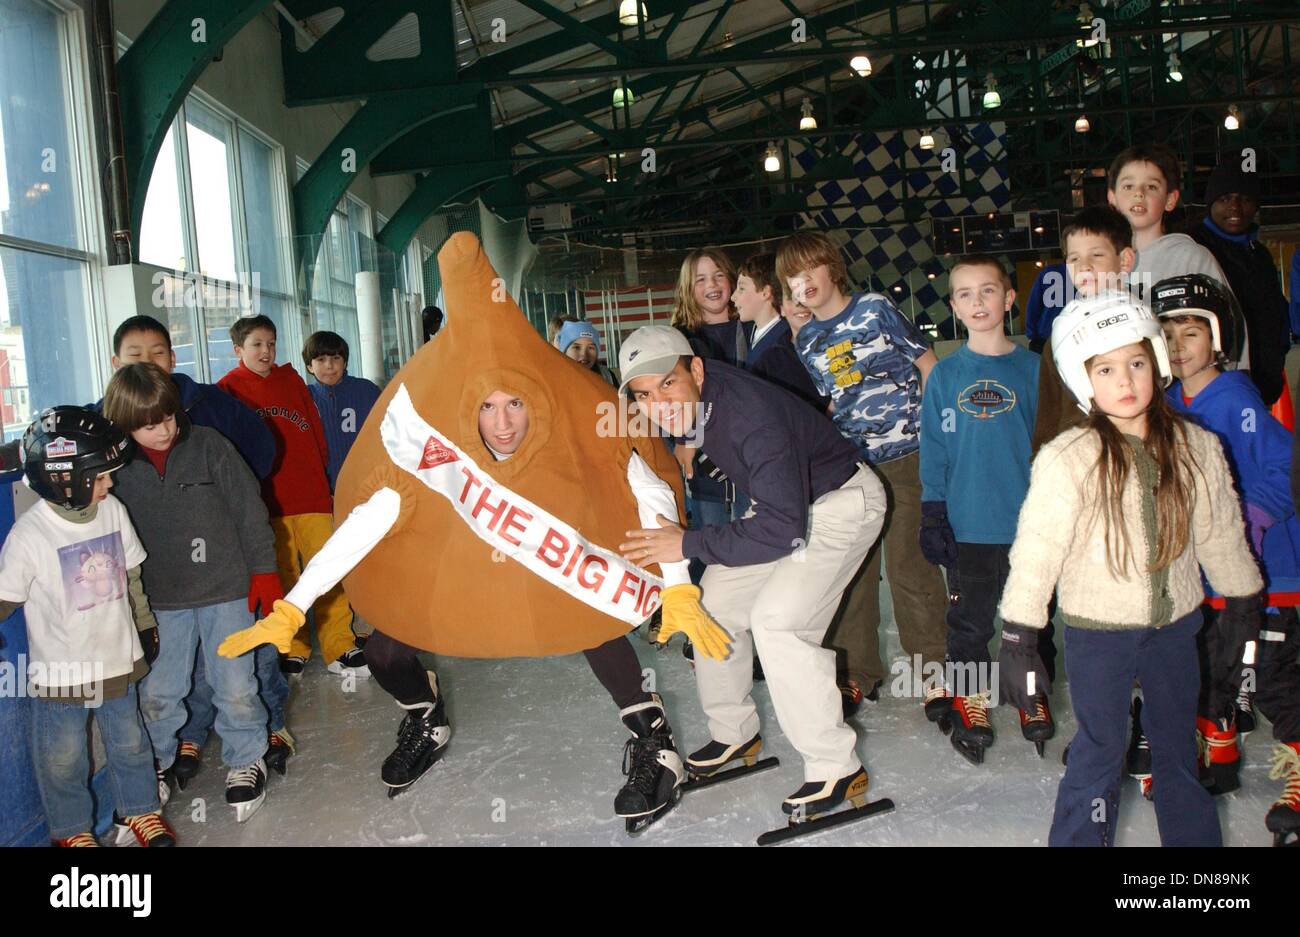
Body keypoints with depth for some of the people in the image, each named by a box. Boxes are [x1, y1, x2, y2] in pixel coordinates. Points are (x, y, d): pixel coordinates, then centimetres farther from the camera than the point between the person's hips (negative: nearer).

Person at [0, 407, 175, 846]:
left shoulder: (113, 511, -6)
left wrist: (145, 625, 16)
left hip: (119, 661, 4)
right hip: (61, 673, -4)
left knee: (130, 744, 20)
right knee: (63, 758, 13)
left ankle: (140, 811, 41)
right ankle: (72, 829, 36)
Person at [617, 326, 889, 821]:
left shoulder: (752, 414, -36)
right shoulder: (691, 400, -12)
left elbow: (782, 530, -38)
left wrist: (688, 545, -33)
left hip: (841, 501, -9)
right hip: (781, 502, 9)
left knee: (777, 620, -23)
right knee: (717, 602, 8)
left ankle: (837, 769, -8)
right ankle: (734, 734, 26)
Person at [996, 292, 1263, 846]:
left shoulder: (1197, 448, -2)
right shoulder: (1067, 460, -18)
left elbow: (1222, 535, 10)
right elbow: (1036, 550, -16)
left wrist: (1242, 609, 16)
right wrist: (1018, 639, -15)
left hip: (1175, 625, 4)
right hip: (1097, 631, -4)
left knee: (1179, 749, 19)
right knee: (1099, 755, 6)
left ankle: (1195, 837, 37)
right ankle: (1079, 839, 23)